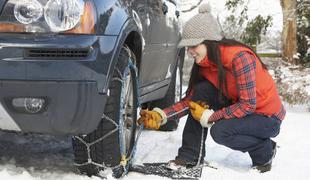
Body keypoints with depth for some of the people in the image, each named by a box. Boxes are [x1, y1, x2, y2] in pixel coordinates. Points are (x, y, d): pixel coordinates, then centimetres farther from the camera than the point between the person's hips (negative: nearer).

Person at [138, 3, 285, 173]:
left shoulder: (239, 57, -28)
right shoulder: (205, 63, -4)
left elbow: (248, 105, -28)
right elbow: (192, 99, -4)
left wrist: (208, 117, -25)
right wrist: (161, 115, -17)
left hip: (268, 117, -7)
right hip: (239, 107, 7)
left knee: (220, 131, -29)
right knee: (202, 91, -14)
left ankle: (265, 151, -1)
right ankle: (190, 156, -6)